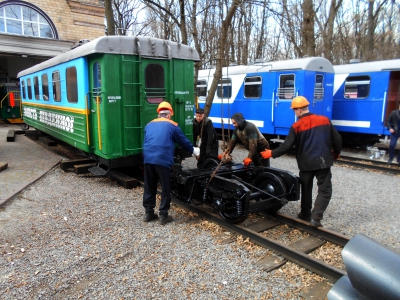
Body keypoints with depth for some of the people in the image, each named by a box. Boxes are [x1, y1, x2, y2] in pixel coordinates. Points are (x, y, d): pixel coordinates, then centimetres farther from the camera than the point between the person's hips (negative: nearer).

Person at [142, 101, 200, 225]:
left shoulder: (149, 125, 21)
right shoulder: (172, 125, 9)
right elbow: (183, 141, 17)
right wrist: (193, 150, 34)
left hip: (148, 159, 5)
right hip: (163, 160, -5)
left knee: (149, 187, 15)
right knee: (165, 188, 6)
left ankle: (148, 213, 23)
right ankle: (163, 215, 11)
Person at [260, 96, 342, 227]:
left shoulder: (296, 126, -7)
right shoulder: (324, 120, 1)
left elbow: (287, 146, -8)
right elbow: (337, 139, 5)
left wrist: (272, 153, 6)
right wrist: (336, 153, 23)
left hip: (306, 163, 0)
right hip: (322, 162, 0)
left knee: (306, 189, 19)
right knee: (325, 190, 6)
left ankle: (305, 214, 29)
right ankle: (316, 217, -6)